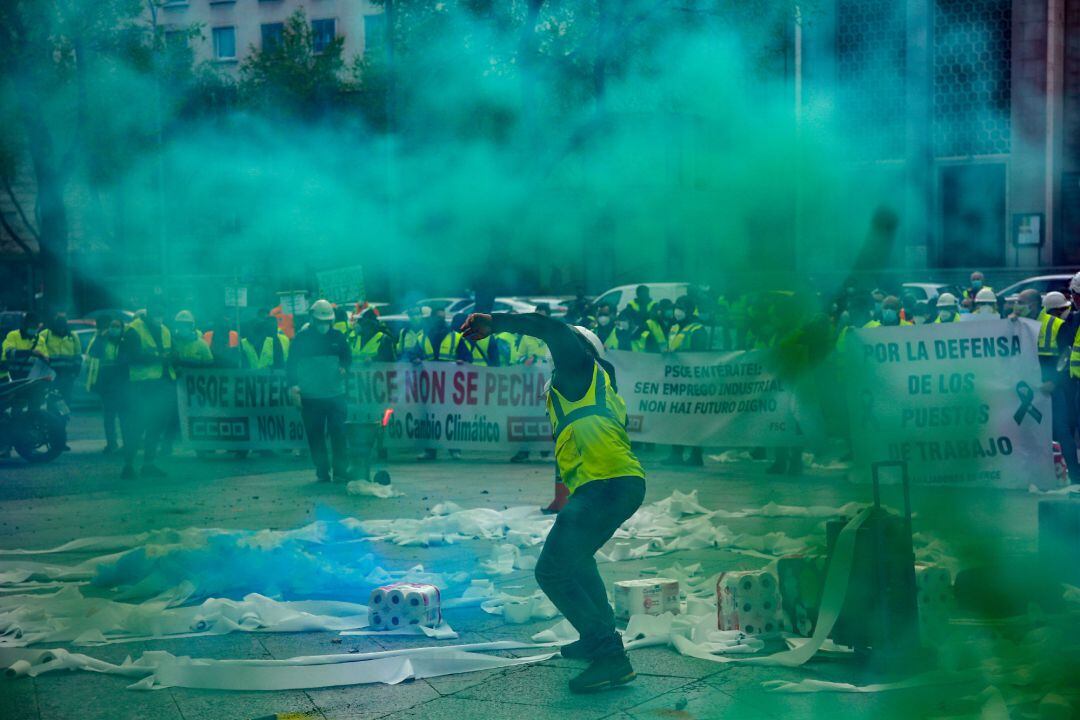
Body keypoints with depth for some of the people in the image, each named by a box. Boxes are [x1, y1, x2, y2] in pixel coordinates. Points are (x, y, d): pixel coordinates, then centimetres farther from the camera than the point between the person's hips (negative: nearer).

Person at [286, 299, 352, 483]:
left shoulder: (337, 336, 8)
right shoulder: (301, 338, 1)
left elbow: (347, 357, 18)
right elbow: (291, 364, 2)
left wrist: (344, 367, -5)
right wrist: (293, 385, -10)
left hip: (335, 394, 1)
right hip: (311, 397, -1)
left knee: (339, 433, -3)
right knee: (315, 435, 2)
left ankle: (341, 471, 2)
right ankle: (322, 472, 11)